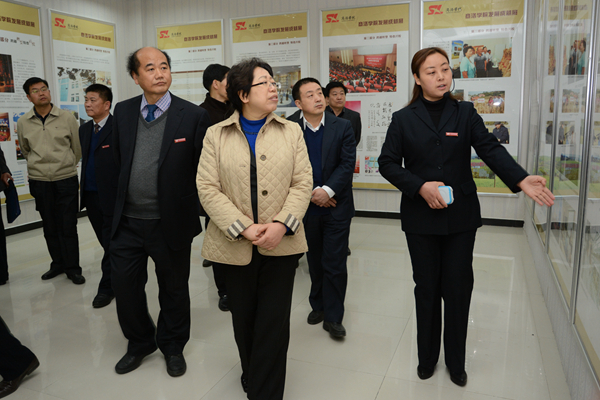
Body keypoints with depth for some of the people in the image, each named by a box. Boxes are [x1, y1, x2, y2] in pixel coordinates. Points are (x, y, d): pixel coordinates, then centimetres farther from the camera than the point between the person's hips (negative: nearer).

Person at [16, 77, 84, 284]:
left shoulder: (67, 117, -4)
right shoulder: (23, 123, 2)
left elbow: (78, 148, 4)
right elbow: (25, 150, 18)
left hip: (66, 180, -2)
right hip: (39, 182, 2)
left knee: (68, 227, 1)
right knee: (50, 227, 12)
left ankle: (73, 268, 12)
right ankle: (58, 263, 27)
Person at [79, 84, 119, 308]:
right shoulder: (84, 130, 14)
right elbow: (85, 161, 18)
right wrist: (83, 188, 14)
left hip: (112, 196, -7)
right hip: (91, 195, 7)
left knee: (111, 243, 2)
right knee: (106, 243, 14)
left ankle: (107, 287, 14)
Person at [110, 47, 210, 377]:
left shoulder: (193, 115, -9)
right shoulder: (122, 112, 4)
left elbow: (203, 170, -6)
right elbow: (116, 163, 11)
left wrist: (195, 211, -5)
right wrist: (115, 207, 11)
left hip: (171, 223, -3)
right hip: (127, 222, 4)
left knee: (173, 289, 13)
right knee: (124, 284, 12)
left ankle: (172, 347, 38)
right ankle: (140, 343, 39)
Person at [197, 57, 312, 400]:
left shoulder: (291, 131, 6)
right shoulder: (216, 135, 2)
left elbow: (302, 183, 0)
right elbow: (208, 189, -5)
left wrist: (282, 225, -15)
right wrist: (245, 228, -15)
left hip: (281, 243, 0)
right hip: (235, 244, 0)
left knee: (274, 323, 1)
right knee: (244, 320, 15)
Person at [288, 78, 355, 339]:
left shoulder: (342, 127, -2)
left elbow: (347, 164, -9)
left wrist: (327, 190, -19)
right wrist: (311, 193, -15)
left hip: (336, 207, -1)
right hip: (307, 208, 1)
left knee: (335, 263, 2)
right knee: (315, 261, 16)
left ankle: (333, 317, 15)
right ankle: (318, 305, 34)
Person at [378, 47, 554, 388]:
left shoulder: (465, 113, 3)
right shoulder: (403, 119, 1)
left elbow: (491, 149, -7)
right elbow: (388, 163, -3)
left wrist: (521, 179, -23)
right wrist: (421, 186, -16)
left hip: (461, 218, 1)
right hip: (421, 218, -1)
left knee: (458, 289, 8)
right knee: (427, 288, 11)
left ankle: (456, 362, 27)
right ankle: (427, 357, 30)